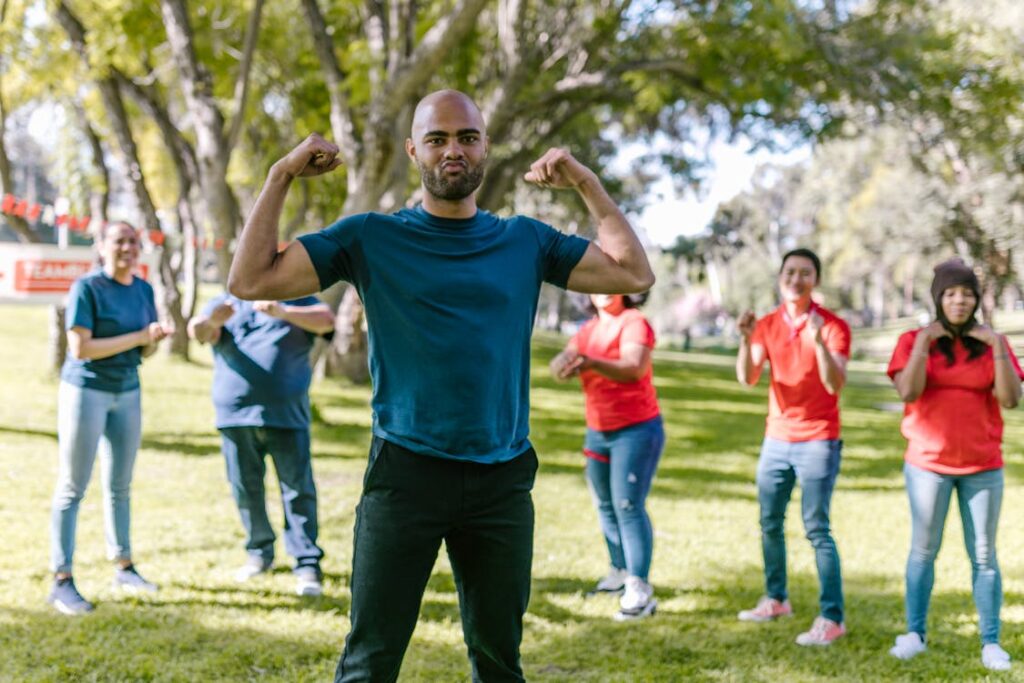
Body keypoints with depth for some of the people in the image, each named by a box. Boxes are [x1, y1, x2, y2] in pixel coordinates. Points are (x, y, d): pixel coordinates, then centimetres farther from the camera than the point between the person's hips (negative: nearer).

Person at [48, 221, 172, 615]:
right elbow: (80, 347, -20)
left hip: (128, 393, 6)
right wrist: (138, 336, -20)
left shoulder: (144, 290, 6)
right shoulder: (87, 287, -13)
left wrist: (156, 338, -12)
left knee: (119, 485, 13)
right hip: (85, 390, -6)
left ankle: (124, 568, 23)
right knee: (73, 486, -3)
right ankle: (61, 582, -2)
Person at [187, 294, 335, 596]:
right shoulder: (224, 304, 12)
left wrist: (283, 312, -27)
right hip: (235, 414, 2)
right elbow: (197, 330, -8)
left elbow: (326, 320, -10)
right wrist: (211, 322, -34)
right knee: (245, 489, 10)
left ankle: (307, 564, -3)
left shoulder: (296, 302, 10)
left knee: (298, 489, -5)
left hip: (285, 414, -2)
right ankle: (259, 552, 25)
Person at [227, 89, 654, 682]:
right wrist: (282, 176, -5)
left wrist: (587, 183, 5)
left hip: (503, 479, 3)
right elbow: (251, 281, -4)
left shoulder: (526, 242, 10)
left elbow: (634, 275, 7)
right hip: (405, 474, -2)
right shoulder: (371, 238, 2)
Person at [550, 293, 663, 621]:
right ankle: (620, 572, 27)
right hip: (598, 431, 7)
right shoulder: (588, 329, 10)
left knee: (628, 505, -14)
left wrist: (593, 363, -43)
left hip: (636, 430, -7)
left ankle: (639, 591, -16)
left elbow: (634, 368, -28)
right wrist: (563, 363, -26)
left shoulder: (634, 323, -11)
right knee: (605, 505, 13)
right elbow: (561, 363, -2)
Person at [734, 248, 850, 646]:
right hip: (776, 438, 5)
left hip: (817, 440, -5)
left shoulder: (833, 326, -8)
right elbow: (747, 378, -5)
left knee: (816, 529, -9)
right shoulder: (768, 325, 5)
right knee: (769, 524, 10)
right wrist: (746, 341, -22)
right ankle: (775, 599, 23)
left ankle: (831, 618, -8)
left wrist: (819, 342, -33)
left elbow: (835, 383, -19)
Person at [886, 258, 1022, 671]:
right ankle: (914, 634, 15)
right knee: (923, 550, 6)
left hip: (982, 467, 1)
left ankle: (991, 643, 8)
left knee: (984, 555, 3)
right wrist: (924, 341, -18)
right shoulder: (914, 340, -1)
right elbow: (908, 392, -15)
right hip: (928, 464, -1)